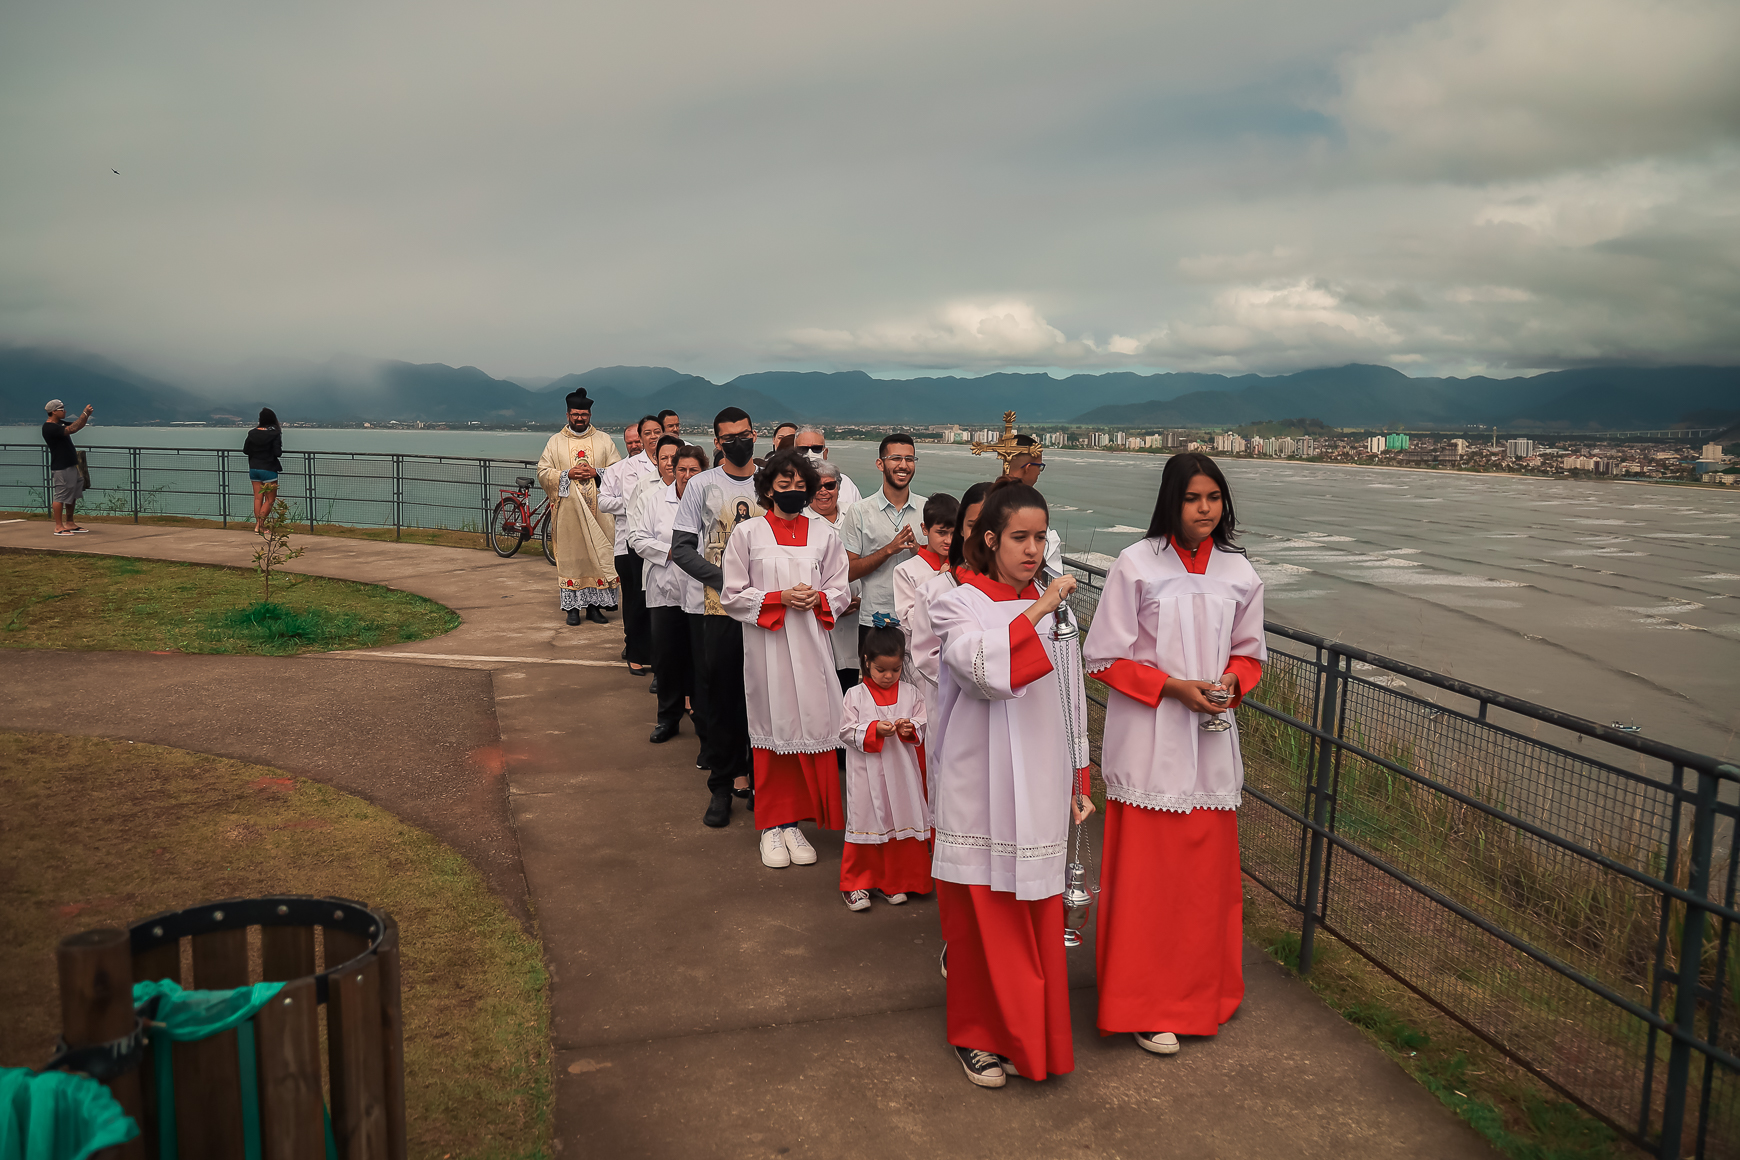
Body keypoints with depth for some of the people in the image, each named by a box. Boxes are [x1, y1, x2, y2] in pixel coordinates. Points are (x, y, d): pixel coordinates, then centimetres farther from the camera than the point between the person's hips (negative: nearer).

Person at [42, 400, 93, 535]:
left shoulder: (60, 423, 13)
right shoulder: (49, 427, -18)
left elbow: (78, 426, 20)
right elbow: (72, 429, -28)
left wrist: (87, 415, 1)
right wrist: (84, 413, -24)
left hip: (71, 465, 10)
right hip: (61, 468, -10)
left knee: (73, 495, 15)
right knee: (60, 496, -6)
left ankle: (70, 524, 24)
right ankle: (58, 527, -2)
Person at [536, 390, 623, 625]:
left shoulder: (604, 440, 9)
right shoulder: (556, 442, 9)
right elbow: (543, 472, 4)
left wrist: (596, 473, -11)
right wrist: (567, 475, -11)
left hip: (598, 510, 0)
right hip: (568, 511, 0)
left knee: (599, 554, -2)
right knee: (570, 555, -1)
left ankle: (594, 605, 6)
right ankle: (573, 606, 5)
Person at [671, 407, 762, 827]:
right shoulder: (702, 485, 3)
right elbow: (681, 548, -1)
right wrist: (724, 579, -14)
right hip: (719, 608, -1)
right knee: (719, 698, 4)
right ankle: (722, 785, 15)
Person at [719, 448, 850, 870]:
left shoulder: (823, 536, 10)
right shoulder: (747, 534, 2)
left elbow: (840, 590, 12)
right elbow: (733, 595, -1)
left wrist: (817, 598, -10)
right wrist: (780, 598, -12)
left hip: (811, 645, 2)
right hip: (766, 645, -2)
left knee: (811, 725, -1)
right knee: (772, 728, 2)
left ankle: (795, 822, 10)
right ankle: (772, 826, 12)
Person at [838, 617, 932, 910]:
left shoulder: (909, 693, 4)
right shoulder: (856, 695, -2)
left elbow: (923, 724, 7)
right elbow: (847, 731, -5)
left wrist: (910, 729, -15)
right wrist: (874, 730, -19)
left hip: (902, 773, 2)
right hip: (867, 773, -2)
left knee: (901, 820, 7)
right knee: (865, 821, 2)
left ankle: (891, 882, 22)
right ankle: (856, 883, 15)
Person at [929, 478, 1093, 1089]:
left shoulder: (1052, 608, 9)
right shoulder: (958, 604, -6)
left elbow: (1070, 700, 15)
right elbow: (984, 668, -25)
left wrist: (1078, 779, 14)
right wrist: (1036, 612, -23)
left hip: (1040, 788, 4)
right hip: (980, 790, -4)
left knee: (1038, 917, 8)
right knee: (983, 916, 4)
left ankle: (1032, 1031, 26)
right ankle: (979, 1034, 23)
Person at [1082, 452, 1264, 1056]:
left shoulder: (1239, 572, 7)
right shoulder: (1136, 565, -7)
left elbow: (1249, 653, 16)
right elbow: (1104, 657, -6)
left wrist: (1230, 681, -6)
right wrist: (1172, 686, -16)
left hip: (1210, 740, 4)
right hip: (1147, 740, -4)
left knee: (1208, 868, 11)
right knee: (1146, 872, 1)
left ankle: (1201, 993, 31)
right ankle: (1145, 1006, 16)